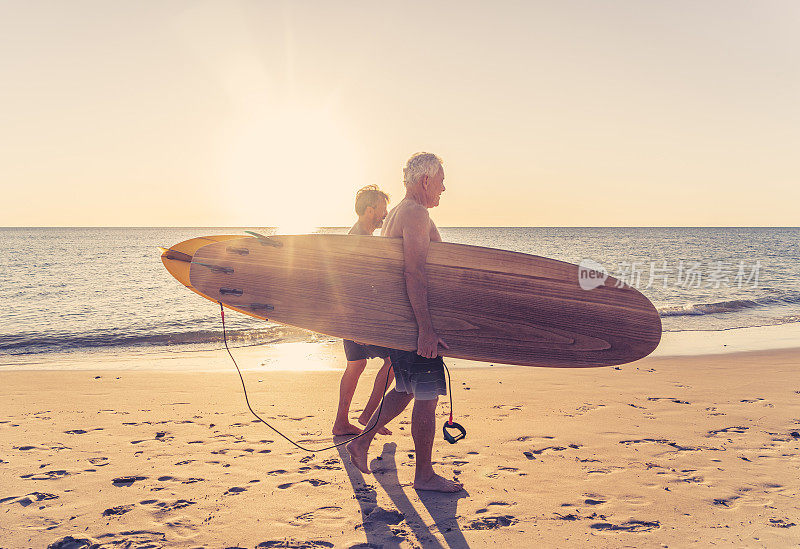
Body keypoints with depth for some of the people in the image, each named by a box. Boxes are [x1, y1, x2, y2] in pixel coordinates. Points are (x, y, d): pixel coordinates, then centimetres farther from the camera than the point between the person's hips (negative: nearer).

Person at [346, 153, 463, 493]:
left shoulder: (394, 214, 18)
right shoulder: (416, 213, -15)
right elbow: (414, 273, -25)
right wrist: (426, 328, -29)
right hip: (414, 318, -10)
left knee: (406, 390, 20)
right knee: (427, 396, -1)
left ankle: (362, 442, 23)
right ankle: (424, 475, 9)